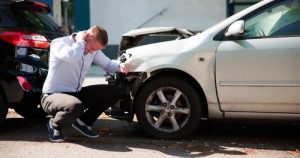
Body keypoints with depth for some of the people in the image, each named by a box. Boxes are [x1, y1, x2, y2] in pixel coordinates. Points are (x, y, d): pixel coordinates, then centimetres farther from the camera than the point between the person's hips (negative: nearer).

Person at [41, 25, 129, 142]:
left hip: (76, 94, 7)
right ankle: (54, 124, -6)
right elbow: (72, 56, -42)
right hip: (52, 96, -7)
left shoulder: (93, 50, 1)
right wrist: (80, 41, -23)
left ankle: (83, 122, 9)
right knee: (75, 106, -41)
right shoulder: (59, 44, -20)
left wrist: (120, 66, -10)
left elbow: (108, 64, 13)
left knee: (114, 92, 0)